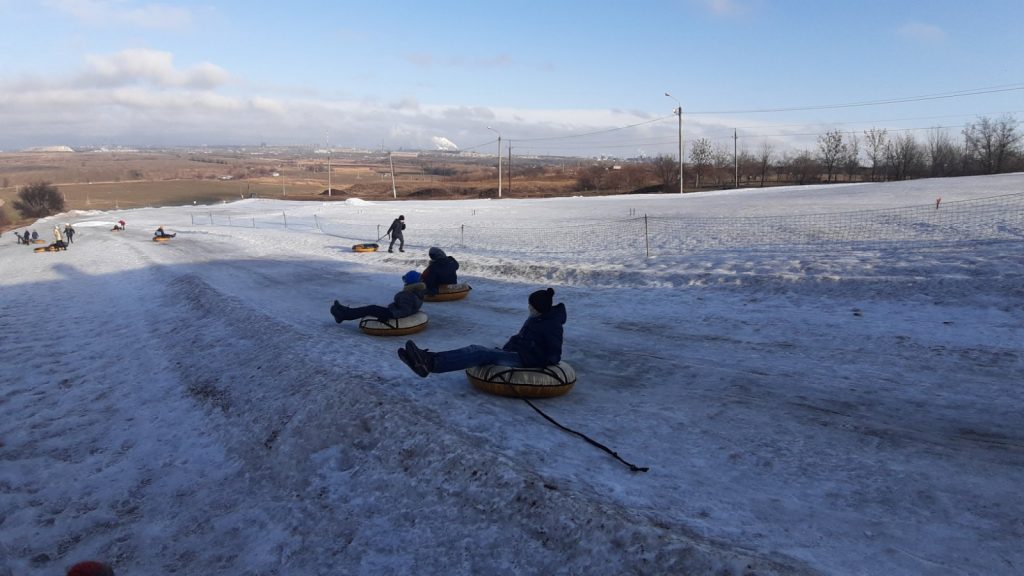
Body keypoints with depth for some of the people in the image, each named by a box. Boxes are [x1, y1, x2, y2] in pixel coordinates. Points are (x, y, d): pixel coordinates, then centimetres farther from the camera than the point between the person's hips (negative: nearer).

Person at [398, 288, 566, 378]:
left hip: (526, 361, -9)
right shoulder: (534, 320, 17)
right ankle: (429, 359, -29)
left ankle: (432, 363, -43)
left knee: (483, 354, -28)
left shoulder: (551, 326, -10)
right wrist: (502, 350, 16)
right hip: (516, 353, 9)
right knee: (475, 348, -12)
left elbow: (554, 354, -12)